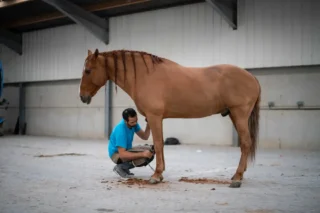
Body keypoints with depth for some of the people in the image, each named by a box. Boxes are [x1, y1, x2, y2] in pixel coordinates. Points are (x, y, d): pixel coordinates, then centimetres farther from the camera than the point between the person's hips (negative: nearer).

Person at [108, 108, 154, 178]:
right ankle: (121, 167, -5)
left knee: (150, 153, -6)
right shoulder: (120, 130, -32)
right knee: (141, 158, -32)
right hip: (117, 154, -8)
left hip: (127, 150, 8)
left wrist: (148, 124, -22)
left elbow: (145, 137, -4)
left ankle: (124, 167, 4)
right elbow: (122, 154, -37)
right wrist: (143, 154, -41)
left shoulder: (133, 123, -9)